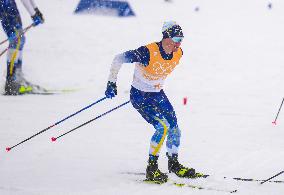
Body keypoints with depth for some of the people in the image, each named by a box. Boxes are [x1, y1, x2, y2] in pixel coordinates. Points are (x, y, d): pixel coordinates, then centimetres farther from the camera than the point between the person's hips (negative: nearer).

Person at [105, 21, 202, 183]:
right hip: (139, 96, -7)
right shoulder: (148, 52, -30)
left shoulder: (178, 54, -9)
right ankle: (152, 169, -10)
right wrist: (112, 83, -22)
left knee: (174, 129, 4)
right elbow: (119, 59, -24)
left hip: (158, 94, 7)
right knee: (163, 126, -20)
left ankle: (174, 164, 27)